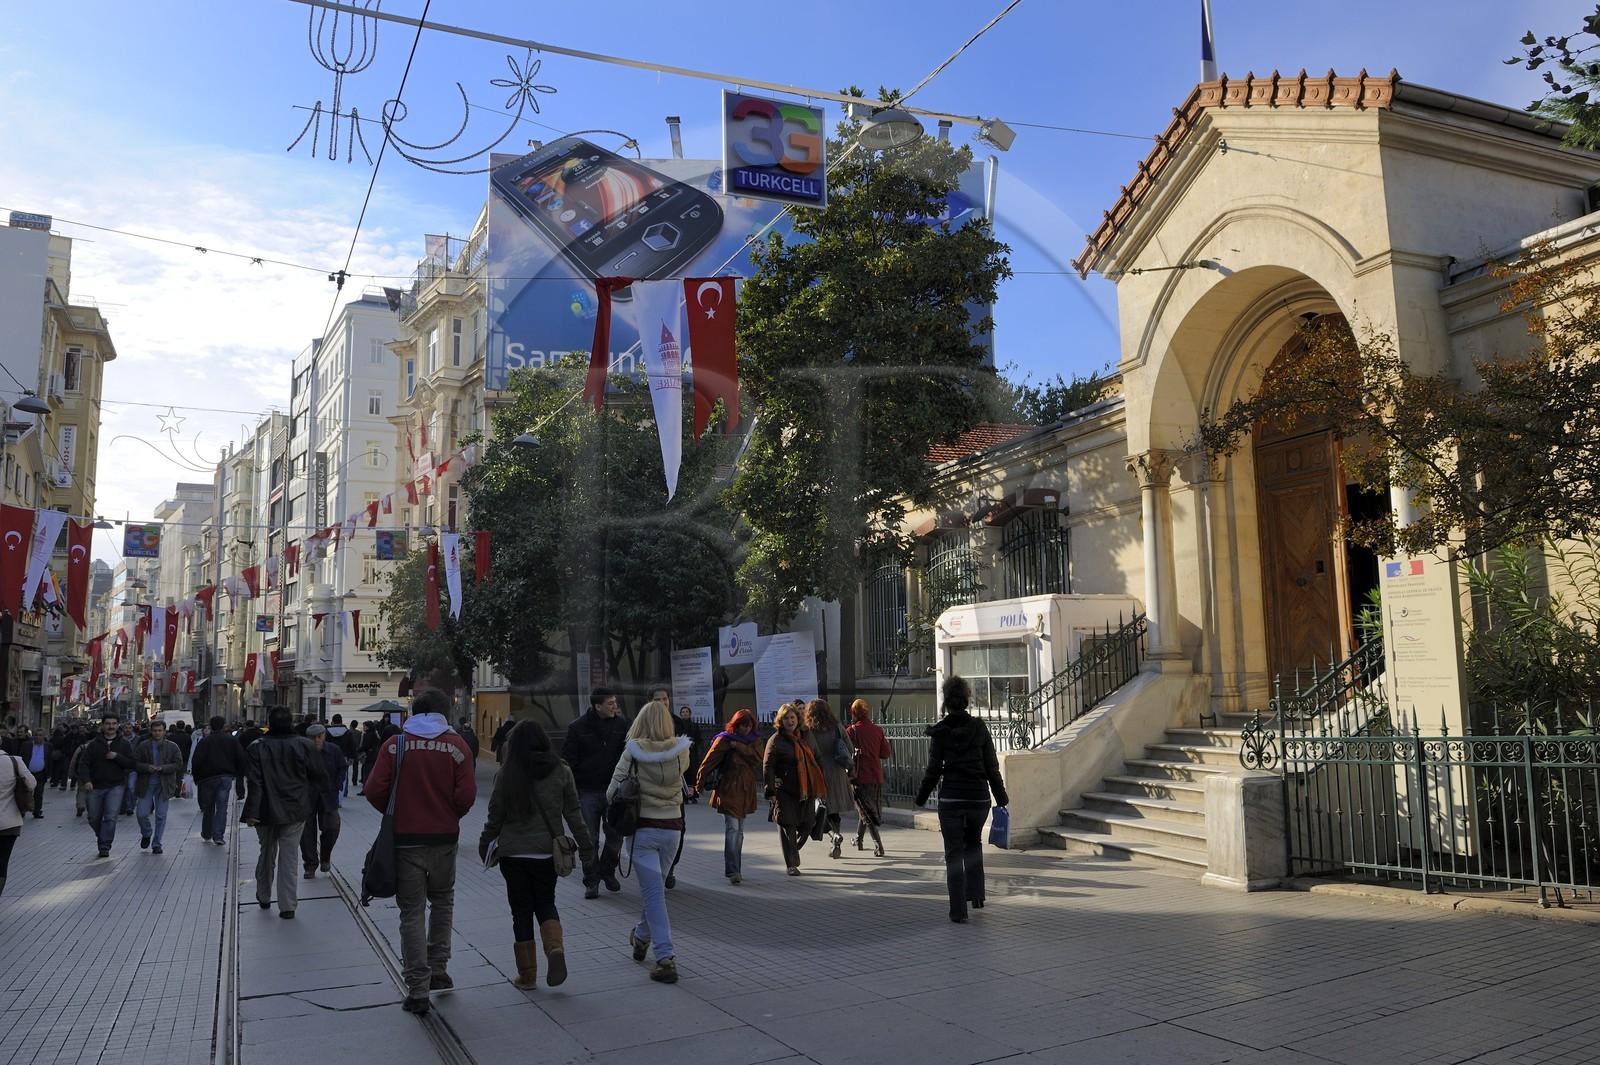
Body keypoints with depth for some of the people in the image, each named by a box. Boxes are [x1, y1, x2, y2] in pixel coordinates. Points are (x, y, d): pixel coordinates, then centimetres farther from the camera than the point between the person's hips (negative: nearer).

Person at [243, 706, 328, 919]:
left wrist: (251, 812, -9)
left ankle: (263, 897, 34)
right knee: (288, 857, 4)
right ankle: (287, 906, 3)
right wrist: (306, 798, 9)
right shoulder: (305, 745, -5)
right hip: (295, 812, -1)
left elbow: (254, 783, -13)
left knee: (266, 854, 20)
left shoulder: (257, 748, -7)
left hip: (266, 812, 1)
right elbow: (321, 779, -1)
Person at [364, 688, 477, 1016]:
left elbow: (374, 791, -9)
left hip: (405, 838, -1)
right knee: (442, 901, 23)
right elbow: (467, 795, -11)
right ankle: (438, 970, 25)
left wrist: (395, 813, 10)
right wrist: (450, 815, 9)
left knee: (412, 912, 6)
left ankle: (418, 991, 6)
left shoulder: (394, 744, -4)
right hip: (444, 838, 1)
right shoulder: (456, 745, -5)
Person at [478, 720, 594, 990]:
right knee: (545, 903, 19)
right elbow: (573, 813, 1)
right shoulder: (561, 771, -2)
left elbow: (495, 816, -2)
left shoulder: (506, 774, -7)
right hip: (547, 852, 2)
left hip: (513, 853, -1)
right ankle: (555, 947, -9)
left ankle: (527, 975, 14)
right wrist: (586, 846, 8)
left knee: (521, 910, 10)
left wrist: (485, 846, 13)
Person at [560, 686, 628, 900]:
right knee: (589, 839, 3)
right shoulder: (577, 728, -6)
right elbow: (567, 761, -5)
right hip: (587, 792, -2)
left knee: (616, 835, 7)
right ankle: (591, 881, 17)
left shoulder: (621, 724, 2)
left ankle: (608, 872, 31)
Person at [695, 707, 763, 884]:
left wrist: (739, 747, -16)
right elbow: (708, 762, -5)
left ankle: (736, 869, 21)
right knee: (732, 828, -14)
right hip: (728, 789, -5)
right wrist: (700, 783, -4)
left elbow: (757, 758, -8)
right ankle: (733, 871, -16)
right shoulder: (724, 740, -7)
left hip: (745, 790, 5)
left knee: (740, 830, 12)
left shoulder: (755, 739, 7)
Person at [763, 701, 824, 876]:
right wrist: (770, 790, -17)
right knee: (788, 826, -3)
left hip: (805, 790, 5)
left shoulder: (805, 737, 12)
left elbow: (815, 761, 21)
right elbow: (768, 766, -9)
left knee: (806, 827, 8)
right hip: (784, 791, -5)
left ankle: (792, 853, 34)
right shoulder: (776, 740, -5)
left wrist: (822, 784, 18)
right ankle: (790, 865, 9)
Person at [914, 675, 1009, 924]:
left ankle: (959, 911, 2)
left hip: (950, 799, -2)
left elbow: (933, 770, -4)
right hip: (979, 797, 2)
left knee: (953, 853, 4)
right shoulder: (979, 728, -1)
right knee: (973, 843, 25)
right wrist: (1001, 798, 11)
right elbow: (992, 766, 1)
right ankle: (976, 894, 21)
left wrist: (921, 797, 9)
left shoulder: (940, 731, -6)